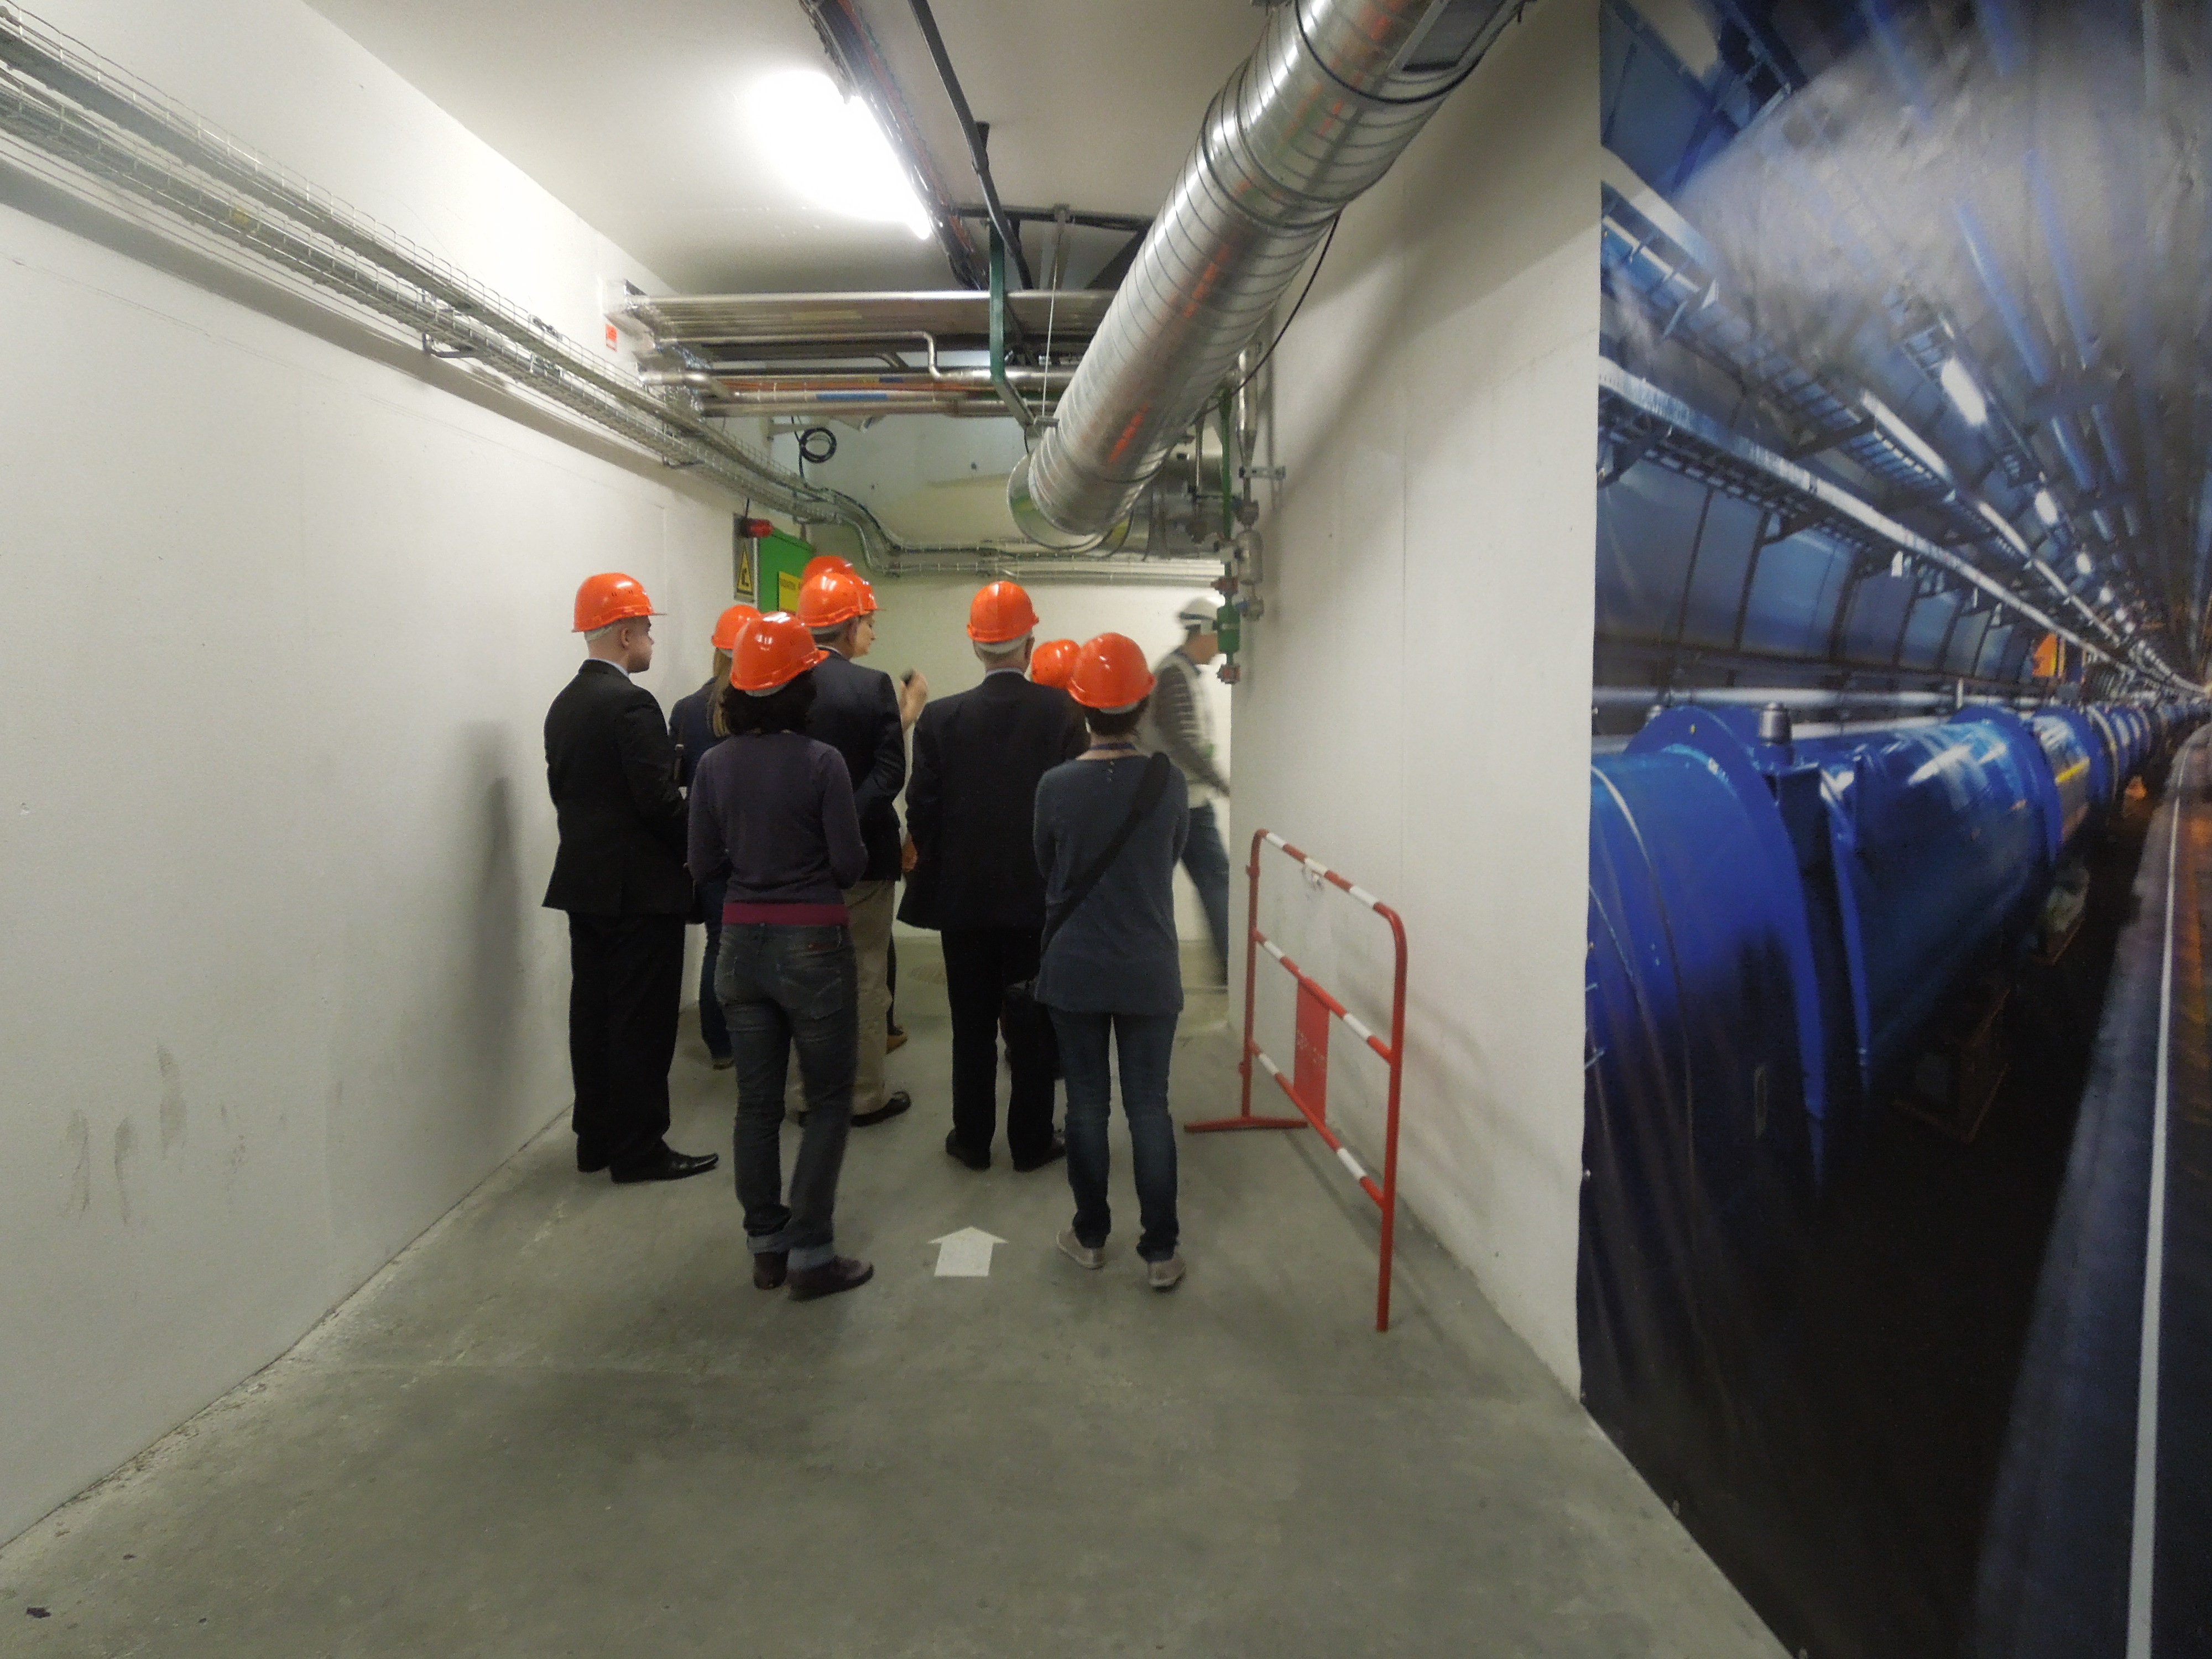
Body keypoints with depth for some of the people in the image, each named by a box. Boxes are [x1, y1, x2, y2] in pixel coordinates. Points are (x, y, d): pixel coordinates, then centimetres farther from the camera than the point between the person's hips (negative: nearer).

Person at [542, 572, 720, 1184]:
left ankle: (596, 1139, 22)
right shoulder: (631, 703, -16)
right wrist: (694, 848, -5)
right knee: (643, 1021, -1)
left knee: (594, 1013, 13)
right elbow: (659, 801, -20)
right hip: (639, 885, -8)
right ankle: (638, 1149, 6)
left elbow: (564, 789, 13)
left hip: (583, 881, 9)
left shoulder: (564, 705, 10)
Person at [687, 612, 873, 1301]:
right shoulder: (820, 761, -14)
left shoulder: (713, 765, -1)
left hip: (741, 944, 5)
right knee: (828, 1100, 8)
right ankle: (810, 1253, 9)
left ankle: (767, 1245, 23)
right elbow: (850, 863, -12)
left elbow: (704, 866, 3)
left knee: (757, 1103, 14)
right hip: (813, 944, -4)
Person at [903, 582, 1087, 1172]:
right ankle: (1031, 1141, 18)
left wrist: (940, 869, 11)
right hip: (1039, 896, -1)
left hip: (963, 896, 1)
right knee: (1033, 1024, 10)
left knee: (973, 1025, 12)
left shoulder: (941, 717, -7)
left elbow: (922, 810, -6)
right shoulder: (1061, 713, -9)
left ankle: (972, 1139, 21)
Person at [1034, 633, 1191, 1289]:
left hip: (1076, 969, 0)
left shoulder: (1056, 785, -11)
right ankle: (1161, 1250, 13)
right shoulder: (1169, 781, -9)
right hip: (1149, 971, 0)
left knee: (1086, 1103, 12)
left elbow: (1046, 871, 3)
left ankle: (1091, 1235, 24)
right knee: (1149, 1107, 7)